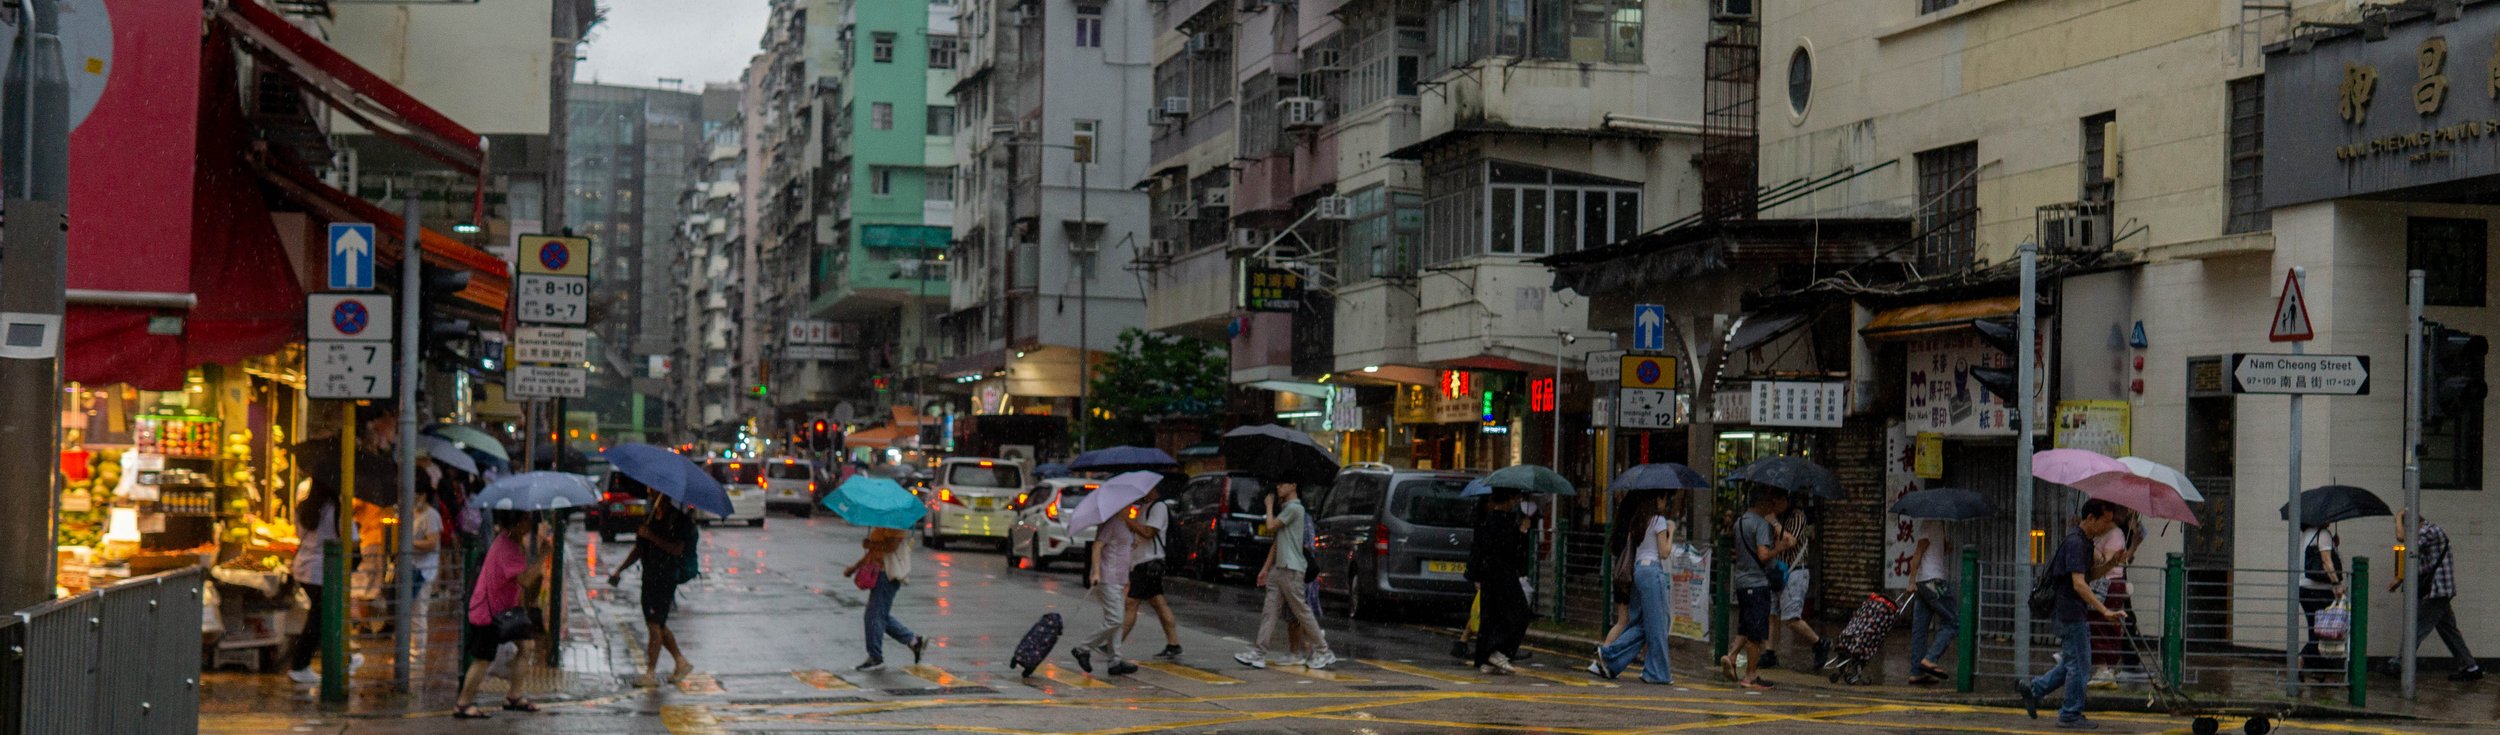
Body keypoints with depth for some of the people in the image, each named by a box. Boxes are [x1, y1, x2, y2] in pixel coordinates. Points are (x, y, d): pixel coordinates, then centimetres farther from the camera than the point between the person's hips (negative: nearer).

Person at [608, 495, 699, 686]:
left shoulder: (679, 520, -9)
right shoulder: (649, 518, 15)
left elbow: (677, 549, -20)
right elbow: (638, 549, 20)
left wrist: (651, 536, -20)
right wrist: (620, 570, 13)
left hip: (666, 577, -8)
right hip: (649, 576, 8)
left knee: (655, 624, -10)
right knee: (658, 625, 12)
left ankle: (650, 673, -9)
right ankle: (681, 662, 26)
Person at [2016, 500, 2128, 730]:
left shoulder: (2085, 541, 12)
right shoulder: (2075, 543, -20)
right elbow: (2078, 583, -28)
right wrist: (2105, 611, -32)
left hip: (2076, 613, 10)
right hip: (2071, 612, -10)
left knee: (2073, 662, 16)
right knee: (2078, 664, -2)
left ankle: (2034, 689, 22)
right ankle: (2070, 715, 7)